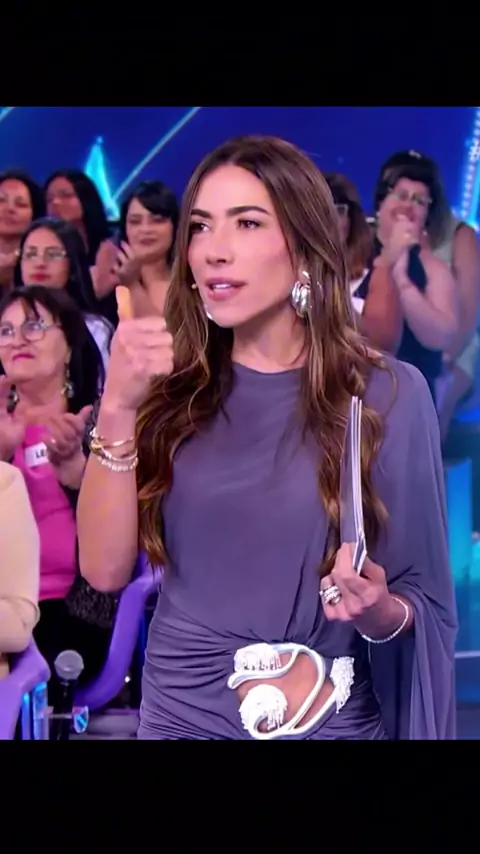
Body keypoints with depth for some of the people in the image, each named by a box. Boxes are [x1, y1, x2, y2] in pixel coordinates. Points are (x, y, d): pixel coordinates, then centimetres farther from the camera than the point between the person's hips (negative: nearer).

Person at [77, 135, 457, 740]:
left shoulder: (389, 393, -8)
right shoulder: (171, 388, 0)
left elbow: (426, 609, -3)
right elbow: (105, 570, -8)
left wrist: (377, 610, -24)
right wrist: (118, 409, -17)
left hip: (328, 721, -2)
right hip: (176, 713, 2)